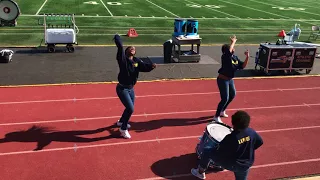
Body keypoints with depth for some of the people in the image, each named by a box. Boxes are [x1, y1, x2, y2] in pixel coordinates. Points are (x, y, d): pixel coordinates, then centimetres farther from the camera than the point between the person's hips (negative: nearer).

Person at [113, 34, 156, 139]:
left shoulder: (137, 61, 1)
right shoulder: (123, 58, -13)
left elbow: (145, 67, -14)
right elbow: (120, 46, -24)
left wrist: (151, 66, -31)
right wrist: (117, 38, -16)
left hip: (131, 89, 7)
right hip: (122, 89, -7)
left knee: (130, 107, 21)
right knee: (130, 108, -11)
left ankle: (121, 122, 50)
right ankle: (123, 128, 10)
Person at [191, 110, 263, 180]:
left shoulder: (230, 138, -29)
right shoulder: (252, 132, -15)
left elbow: (220, 153, -18)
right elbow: (260, 142, 5)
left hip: (230, 165, -4)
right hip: (245, 165, 4)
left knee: (207, 151, 10)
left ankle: (201, 173, 28)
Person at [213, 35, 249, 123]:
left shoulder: (235, 57, 4)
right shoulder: (225, 57, -20)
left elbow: (242, 66, 7)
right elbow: (229, 51, -41)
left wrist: (247, 57, -7)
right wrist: (233, 41, -25)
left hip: (230, 79, 9)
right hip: (223, 80, -9)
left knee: (232, 95, 23)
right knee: (225, 98, -8)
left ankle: (222, 111, 42)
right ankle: (216, 116, 7)